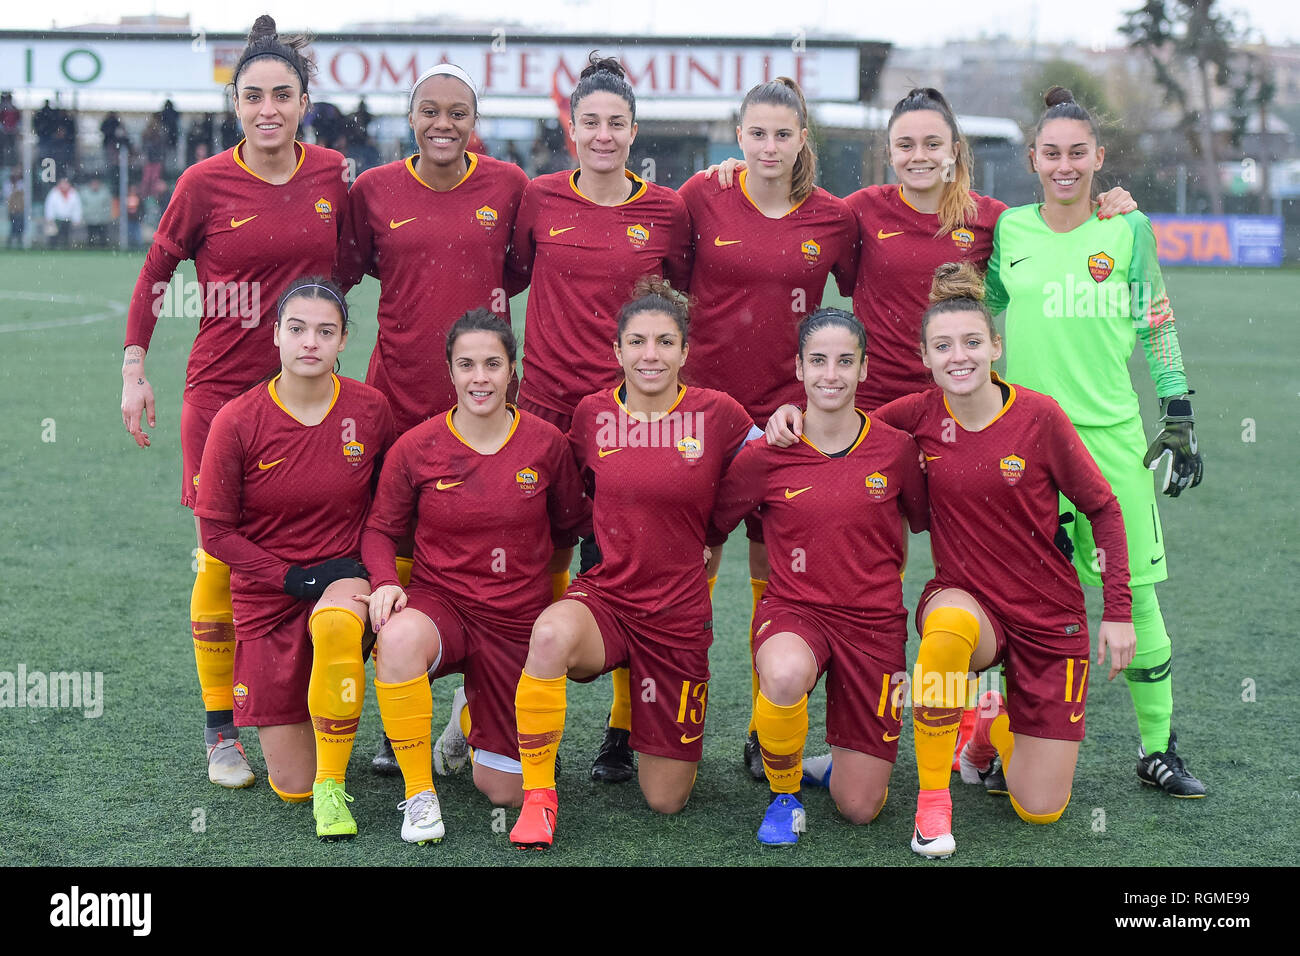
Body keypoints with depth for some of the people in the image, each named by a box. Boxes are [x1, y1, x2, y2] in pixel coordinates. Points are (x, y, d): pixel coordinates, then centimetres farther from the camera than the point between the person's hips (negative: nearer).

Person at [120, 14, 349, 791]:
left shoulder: (332, 174, 3)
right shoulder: (207, 184, -5)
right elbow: (157, 274, 5)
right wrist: (134, 369, 2)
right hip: (222, 389, -3)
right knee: (223, 558, -2)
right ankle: (222, 731, 10)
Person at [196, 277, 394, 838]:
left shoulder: (370, 410, -6)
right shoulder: (237, 422, -11)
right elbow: (215, 530, -4)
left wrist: (371, 565, -4)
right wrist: (294, 577, -13)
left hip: (346, 578, 0)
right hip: (268, 599, 0)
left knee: (335, 623, -41)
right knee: (291, 786, -3)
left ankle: (333, 784, -20)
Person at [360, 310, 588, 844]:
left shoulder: (547, 444, -5)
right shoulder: (416, 447, -8)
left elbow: (571, 528, 10)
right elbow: (381, 529, 1)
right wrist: (385, 582, -16)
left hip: (517, 620, 1)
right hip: (438, 603, -1)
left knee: (505, 793, 3)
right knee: (400, 638, -41)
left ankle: (471, 713, 40)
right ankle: (419, 794, -20)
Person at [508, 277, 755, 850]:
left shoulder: (718, 415, -5)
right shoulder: (592, 414, 0)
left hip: (678, 613, 0)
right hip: (603, 597, 0)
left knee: (665, 800, 4)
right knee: (552, 634, -39)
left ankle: (666, 731, 41)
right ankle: (538, 797, -20)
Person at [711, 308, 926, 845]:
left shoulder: (895, 449, -5)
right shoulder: (766, 456, -7)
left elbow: (926, 521, 13)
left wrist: (881, 579, 8)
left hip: (874, 621, 1)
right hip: (793, 609, -1)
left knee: (859, 809, -1)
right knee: (785, 674, -40)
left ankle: (848, 755, 37)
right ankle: (784, 794, -9)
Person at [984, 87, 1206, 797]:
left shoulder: (1128, 228, 4)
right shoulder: (1008, 229, 6)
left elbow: (1156, 326, 7)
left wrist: (1178, 416, 3)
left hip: (1112, 430, 0)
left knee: (1135, 587, 0)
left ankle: (1157, 750, 11)